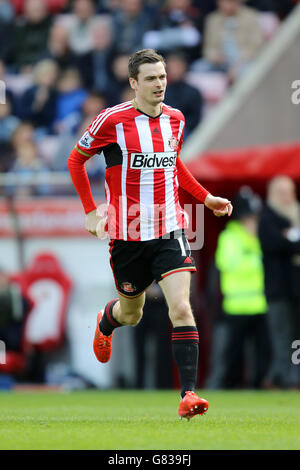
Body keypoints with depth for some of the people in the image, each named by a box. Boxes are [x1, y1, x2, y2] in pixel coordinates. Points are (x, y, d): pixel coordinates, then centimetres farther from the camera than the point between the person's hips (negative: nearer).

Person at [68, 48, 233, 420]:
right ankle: (105, 323, 53)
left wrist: (205, 198, 17)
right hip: (127, 234, -2)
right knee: (131, 314, 15)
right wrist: (90, 211, -2)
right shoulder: (113, 120, -9)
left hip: (169, 230, 2)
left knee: (181, 310, -15)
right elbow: (76, 160, 3)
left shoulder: (175, 120, 5)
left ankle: (188, 394, -15)